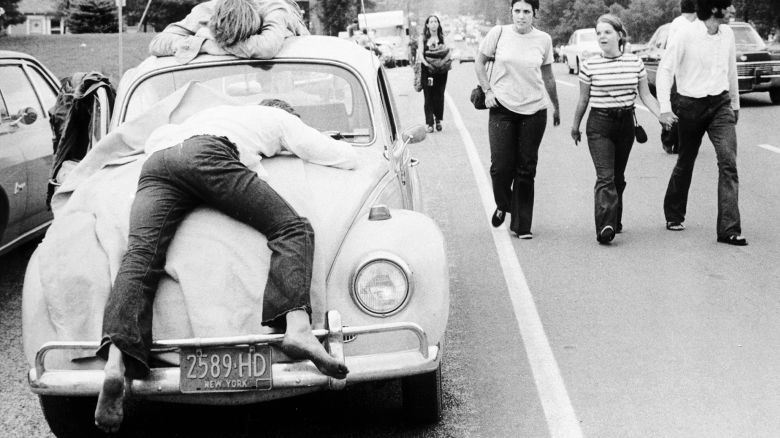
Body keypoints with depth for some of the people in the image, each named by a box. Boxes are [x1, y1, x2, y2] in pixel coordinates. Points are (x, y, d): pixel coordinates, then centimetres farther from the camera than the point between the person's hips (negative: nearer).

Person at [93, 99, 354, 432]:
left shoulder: (208, 114, 47)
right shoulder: (280, 118, 32)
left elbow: (154, 139, 51)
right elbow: (346, 157, 31)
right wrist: (300, 148, 47)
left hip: (155, 166, 5)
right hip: (209, 155, -5)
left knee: (140, 256, -15)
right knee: (293, 230, -4)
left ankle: (116, 362, -40)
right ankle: (298, 328, -31)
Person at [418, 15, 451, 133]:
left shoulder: (442, 38, 9)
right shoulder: (423, 38, 6)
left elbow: (447, 52, 6)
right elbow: (420, 54, -1)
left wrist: (449, 59, -15)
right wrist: (425, 62, -18)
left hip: (440, 70, 1)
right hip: (427, 70, -1)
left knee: (439, 96, 2)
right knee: (428, 96, -3)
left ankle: (438, 120, 21)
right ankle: (430, 123, 0)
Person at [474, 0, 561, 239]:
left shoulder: (543, 40, 2)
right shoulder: (498, 34, -3)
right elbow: (479, 63, 9)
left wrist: (556, 107, 21)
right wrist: (487, 91, -3)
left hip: (534, 110, 1)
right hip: (502, 108, -1)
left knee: (526, 170, 3)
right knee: (501, 166, -6)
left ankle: (522, 225, 12)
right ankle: (502, 206, 26)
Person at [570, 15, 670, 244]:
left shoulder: (635, 62, 1)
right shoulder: (590, 65, -4)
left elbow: (645, 95, 6)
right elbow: (583, 99, 6)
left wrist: (662, 115, -6)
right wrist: (575, 126, 14)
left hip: (626, 122, 3)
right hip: (599, 124, -3)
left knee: (618, 176, 12)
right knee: (605, 177, -14)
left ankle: (615, 221, 28)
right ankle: (605, 227, -22)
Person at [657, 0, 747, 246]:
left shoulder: (727, 34, 4)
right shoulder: (685, 36, -12)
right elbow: (665, 69, -10)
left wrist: (735, 103, 26)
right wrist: (665, 108, -19)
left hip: (721, 105, 3)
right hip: (692, 105, -3)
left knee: (728, 161, -13)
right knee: (685, 164, 12)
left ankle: (729, 229, -15)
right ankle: (674, 215, 36)